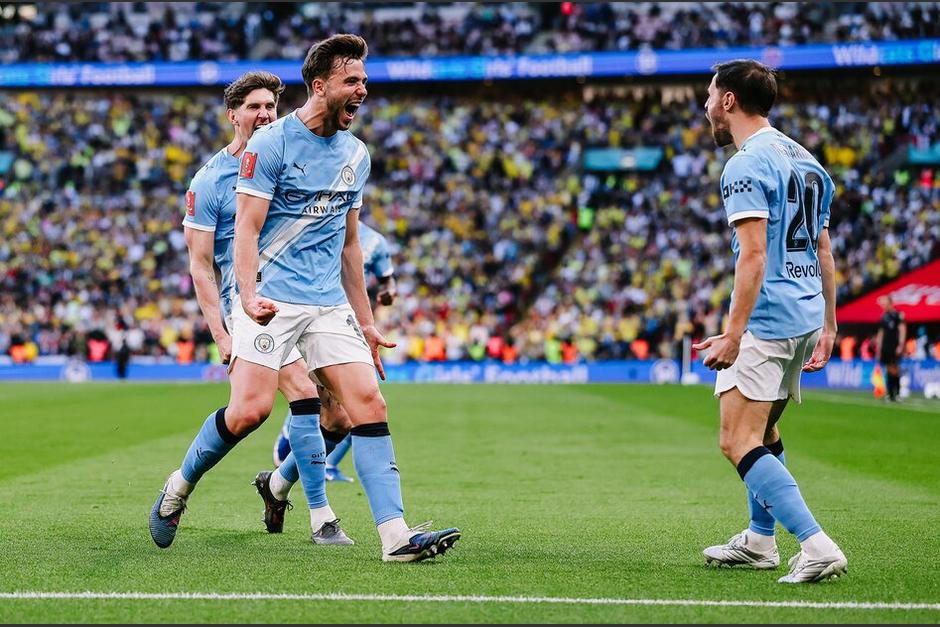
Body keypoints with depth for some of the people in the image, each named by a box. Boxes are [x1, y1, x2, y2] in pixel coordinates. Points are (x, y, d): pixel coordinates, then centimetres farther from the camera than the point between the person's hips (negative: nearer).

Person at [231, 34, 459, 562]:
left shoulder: (356, 155, 14)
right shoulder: (272, 142, -6)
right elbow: (247, 227, -10)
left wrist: (366, 322, 19)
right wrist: (249, 296, -25)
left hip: (330, 303, 6)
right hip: (272, 297, -6)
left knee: (370, 404, -7)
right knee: (252, 408, -17)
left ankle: (396, 534, -10)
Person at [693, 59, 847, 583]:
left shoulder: (746, 166, -13)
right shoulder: (806, 160, 16)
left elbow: (753, 255, -21)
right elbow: (824, 252, 19)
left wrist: (733, 333, -24)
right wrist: (828, 325, 23)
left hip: (767, 320, -10)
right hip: (807, 316, 10)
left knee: (739, 442, -13)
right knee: (764, 433, 23)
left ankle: (817, 546, -23)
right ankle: (761, 541, 33)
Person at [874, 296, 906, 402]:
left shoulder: (898, 315, -3)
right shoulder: (883, 318, 17)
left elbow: (902, 330, -7)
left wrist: (901, 345, -14)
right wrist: (878, 347, 16)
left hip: (895, 347, -6)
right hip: (885, 348, 6)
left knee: (894, 369, -12)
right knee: (888, 370, 4)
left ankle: (897, 393, -7)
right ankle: (890, 393, 6)